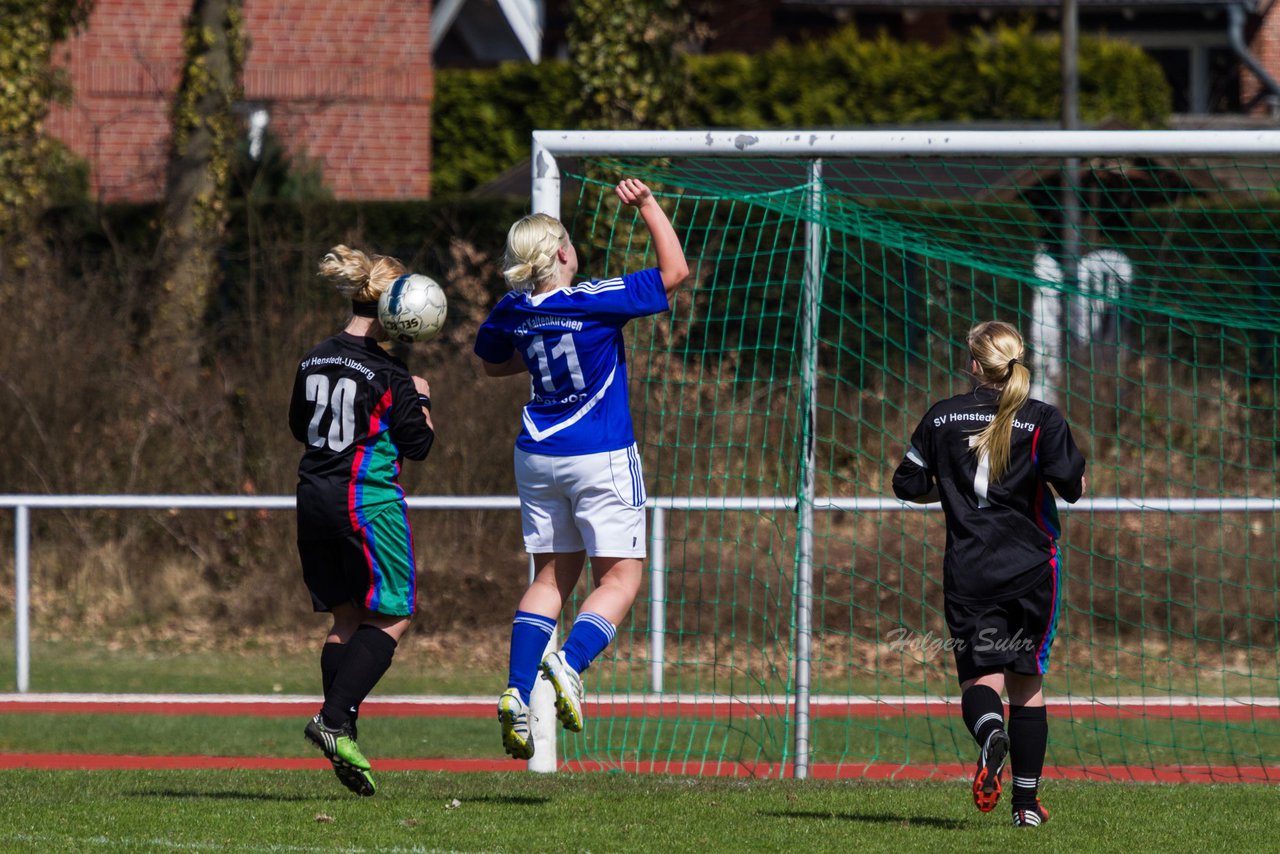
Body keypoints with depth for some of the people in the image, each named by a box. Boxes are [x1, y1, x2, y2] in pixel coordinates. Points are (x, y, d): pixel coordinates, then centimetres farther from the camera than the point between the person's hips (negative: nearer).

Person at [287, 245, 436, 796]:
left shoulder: (314, 361, 7)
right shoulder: (386, 372, -13)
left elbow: (299, 426, 20)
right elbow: (417, 444, -9)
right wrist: (421, 401, 7)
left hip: (315, 498, 7)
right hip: (368, 499, -7)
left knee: (346, 619, 12)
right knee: (391, 617, 0)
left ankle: (341, 732, 6)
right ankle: (334, 719, -14)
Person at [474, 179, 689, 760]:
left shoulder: (513, 313, 0)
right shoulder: (595, 301, -17)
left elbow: (491, 364, 21)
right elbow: (674, 272, -11)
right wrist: (647, 206, -7)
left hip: (539, 457, 6)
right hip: (601, 458, -6)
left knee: (552, 576, 13)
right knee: (620, 577, 1)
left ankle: (518, 692, -1)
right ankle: (569, 665, -23)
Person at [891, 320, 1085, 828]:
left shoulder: (942, 418, 4)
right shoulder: (1042, 420, -3)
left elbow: (907, 484, 8)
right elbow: (1071, 485, -12)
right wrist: (1076, 483, 11)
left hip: (968, 571, 0)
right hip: (1031, 567, 0)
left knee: (980, 676, -1)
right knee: (1027, 681, 12)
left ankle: (990, 732, -38)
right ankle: (1027, 801, 11)